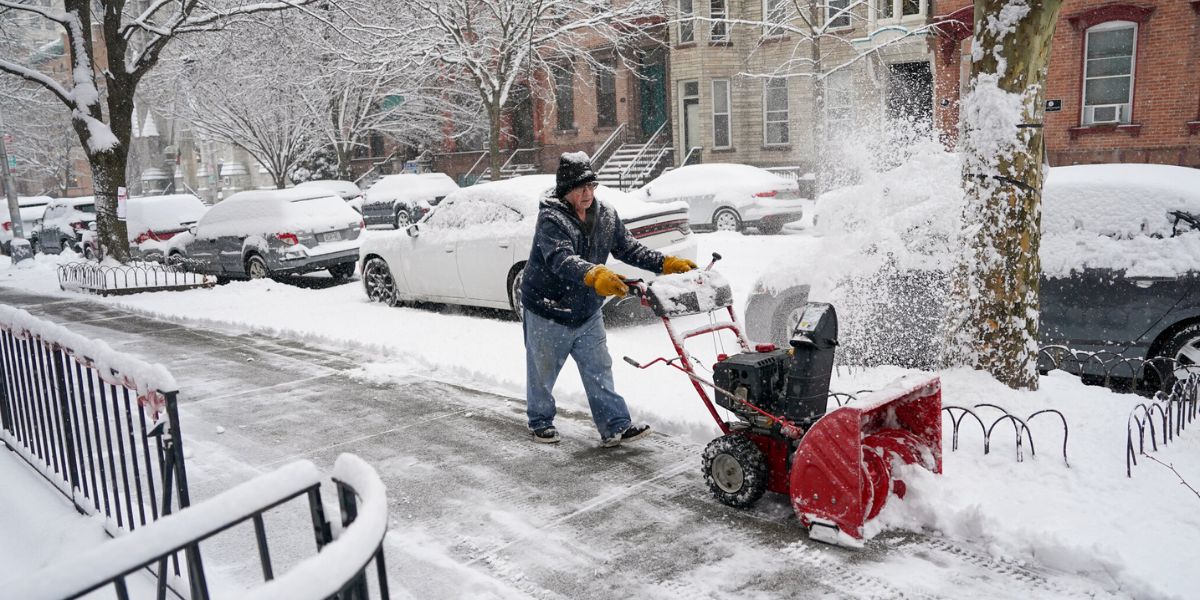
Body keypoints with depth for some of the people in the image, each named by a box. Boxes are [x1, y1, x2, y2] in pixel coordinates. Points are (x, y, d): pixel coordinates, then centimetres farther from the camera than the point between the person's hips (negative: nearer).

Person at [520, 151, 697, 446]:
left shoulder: (605, 215, -1)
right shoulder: (551, 218, -23)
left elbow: (628, 248, 5)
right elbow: (561, 259, -38)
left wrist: (667, 263, -6)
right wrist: (595, 275, -55)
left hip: (587, 312, 5)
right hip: (547, 313, -5)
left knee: (599, 371, 5)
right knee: (543, 372, 11)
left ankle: (616, 427, 9)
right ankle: (540, 422, 31)